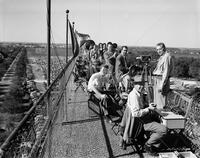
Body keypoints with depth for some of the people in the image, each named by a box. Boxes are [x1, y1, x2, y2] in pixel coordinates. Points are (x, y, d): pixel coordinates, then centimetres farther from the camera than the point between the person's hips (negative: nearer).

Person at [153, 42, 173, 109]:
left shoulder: (167, 57, -15)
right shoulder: (161, 57, 15)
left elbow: (166, 72, -21)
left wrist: (162, 84, -24)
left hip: (162, 80, -10)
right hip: (157, 79, 10)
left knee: (161, 100, -7)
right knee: (156, 100, 16)